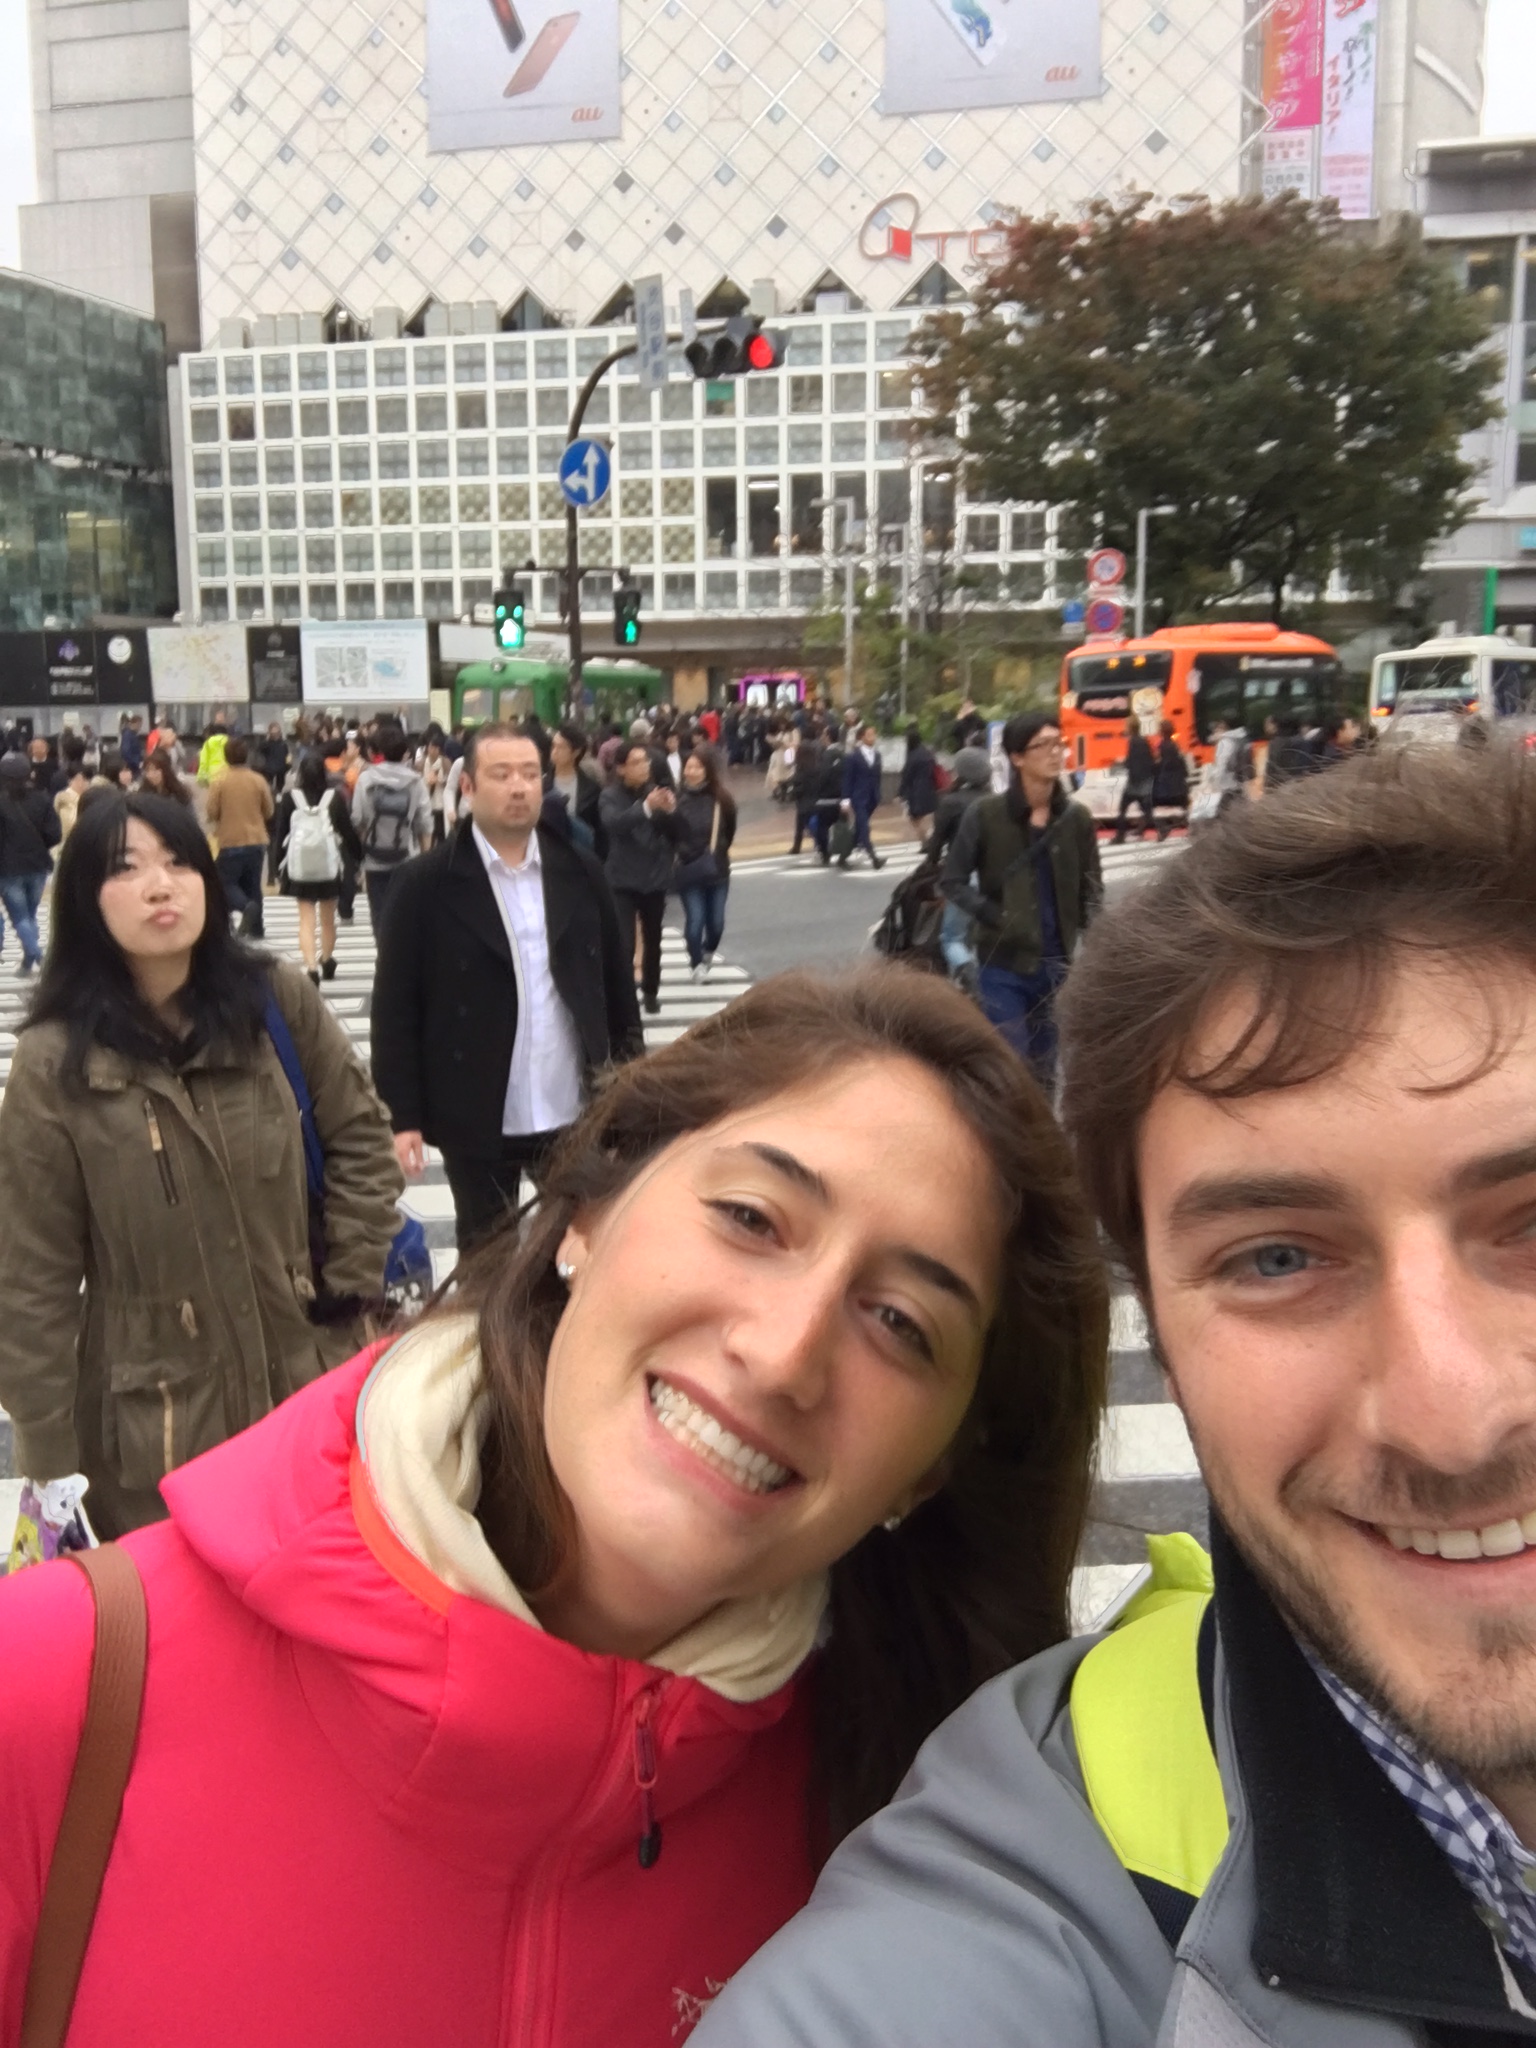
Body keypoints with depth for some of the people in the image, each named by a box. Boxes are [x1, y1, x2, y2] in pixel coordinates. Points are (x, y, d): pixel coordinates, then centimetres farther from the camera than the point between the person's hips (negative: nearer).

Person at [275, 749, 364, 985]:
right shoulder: (335, 797, -4)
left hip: (299, 866, 0)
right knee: (328, 917, 16)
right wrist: (359, 857, 10)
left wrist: (279, 862, 11)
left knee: (306, 918, 2)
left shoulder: (290, 798, -2)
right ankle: (326, 962, 33)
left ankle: (311, 967, -13)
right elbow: (348, 831, -1)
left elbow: (280, 832, 2)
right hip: (329, 865, 1)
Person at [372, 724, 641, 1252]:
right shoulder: (428, 884, -7)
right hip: (478, 1121, -2)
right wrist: (403, 1117, -11)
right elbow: (395, 1009, -7)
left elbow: (617, 982, 7)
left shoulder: (580, 871, 2)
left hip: (576, 1112, 3)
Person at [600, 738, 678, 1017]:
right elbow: (613, 823, -28)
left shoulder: (657, 790, 3)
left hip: (654, 878, 4)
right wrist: (646, 807, -42)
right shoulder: (611, 796, -7)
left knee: (652, 940, 16)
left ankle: (650, 992, 34)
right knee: (624, 943, -14)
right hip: (622, 880, -4)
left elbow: (675, 834, 3)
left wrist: (670, 811, -18)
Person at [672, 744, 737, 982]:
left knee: (716, 922, 9)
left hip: (717, 870, 2)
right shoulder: (678, 798, -12)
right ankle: (697, 963, 22)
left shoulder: (722, 798, -6)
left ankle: (709, 952, 41)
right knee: (695, 920, -3)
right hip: (688, 871, -2)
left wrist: (717, 854, 8)